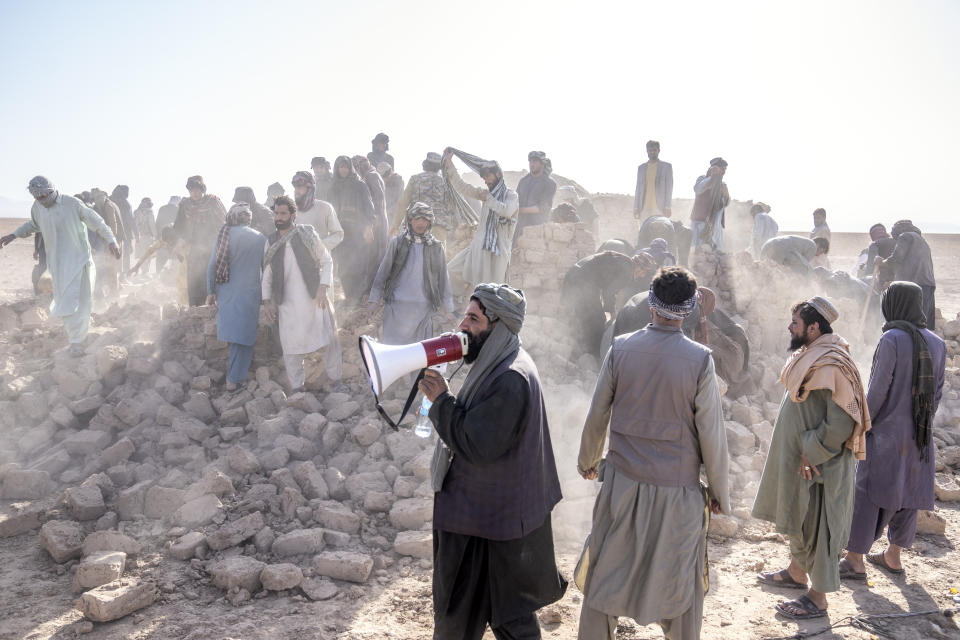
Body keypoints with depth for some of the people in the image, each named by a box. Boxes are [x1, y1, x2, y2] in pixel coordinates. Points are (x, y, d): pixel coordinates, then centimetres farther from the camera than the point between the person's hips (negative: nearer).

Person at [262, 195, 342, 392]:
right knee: (291, 347, 3)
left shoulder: (308, 234, 0)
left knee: (329, 339, 3)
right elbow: (267, 274, 14)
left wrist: (323, 287, -10)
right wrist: (268, 301, 5)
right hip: (288, 303, 2)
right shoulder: (271, 242, 6)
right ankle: (296, 388, 16)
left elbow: (326, 261, 2)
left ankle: (336, 379, 19)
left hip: (315, 298, -1)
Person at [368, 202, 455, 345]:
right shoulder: (397, 242, 2)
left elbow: (443, 278, 8)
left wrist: (448, 310, 7)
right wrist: (374, 300, 4)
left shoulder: (436, 247, 5)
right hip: (397, 306, -1)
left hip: (423, 307, 1)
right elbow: (383, 271, 6)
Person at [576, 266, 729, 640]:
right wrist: (719, 493, 6)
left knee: (604, 577, 15)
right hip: (677, 491, -2)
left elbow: (596, 416, 3)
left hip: (622, 483, 2)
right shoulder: (700, 360, -12)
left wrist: (587, 461, 20)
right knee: (684, 586, 14)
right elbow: (711, 434, -7)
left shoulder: (621, 348, -6)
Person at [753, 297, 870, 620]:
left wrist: (811, 453, -22)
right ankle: (796, 572, 40)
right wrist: (801, 449, 16)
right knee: (797, 520, 22)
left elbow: (841, 423, -27)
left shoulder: (831, 366, -24)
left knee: (813, 526, 2)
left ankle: (818, 598, 14)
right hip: (797, 458, 9)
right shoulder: (809, 357, 6)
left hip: (818, 466, -9)